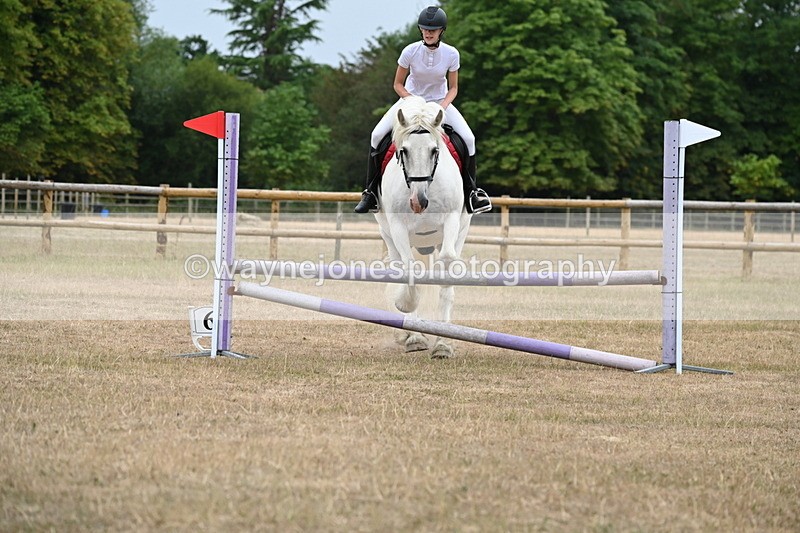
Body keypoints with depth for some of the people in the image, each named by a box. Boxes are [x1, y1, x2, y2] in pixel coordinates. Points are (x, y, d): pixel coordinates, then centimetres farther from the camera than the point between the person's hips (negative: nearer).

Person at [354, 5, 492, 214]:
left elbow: (453, 88, -5)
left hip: (440, 101, 0)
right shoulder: (410, 51, -18)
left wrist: (442, 107, -24)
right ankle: (371, 191, -6)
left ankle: (471, 191, -3)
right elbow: (398, 84, -7)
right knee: (377, 135, -19)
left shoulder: (451, 54, -16)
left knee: (468, 138, -20)